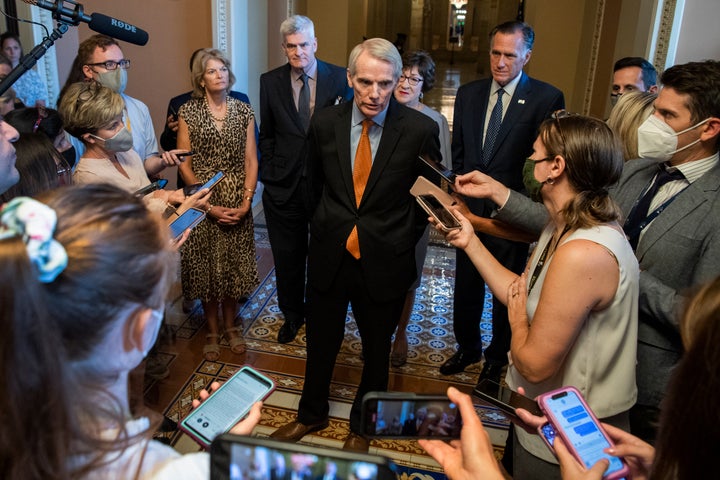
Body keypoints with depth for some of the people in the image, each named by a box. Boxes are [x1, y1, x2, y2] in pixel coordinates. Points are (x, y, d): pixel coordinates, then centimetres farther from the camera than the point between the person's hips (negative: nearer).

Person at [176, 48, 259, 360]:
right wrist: (209, 204, -10)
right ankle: (212, 332, 24)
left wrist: (246, 201, -9)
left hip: (238, 204, 2)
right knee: (206, 267, 7)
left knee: (233, 266, 10)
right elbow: (184, 164, -4)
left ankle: (231, 327, 29)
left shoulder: (244, 111, 3)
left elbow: (251, 160, 2)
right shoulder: (188, 112, -3)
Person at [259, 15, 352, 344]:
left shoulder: (339, 78, -3)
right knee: (287, 256, 14)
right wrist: (270, 173, 1)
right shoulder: (270, 82, 2)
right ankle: (292, 315, 35)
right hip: (283, 185, 2)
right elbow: (267, 134, 8)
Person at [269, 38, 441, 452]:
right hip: (329, 257, 2)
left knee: (376, 350, 18)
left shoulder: (421, 130, -14)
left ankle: (362, 425, 43)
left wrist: (401, 243, 2)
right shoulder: (324, 123, -5)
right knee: (321, 343, 19)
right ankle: (312, 414, 45)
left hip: (384, 262, -2)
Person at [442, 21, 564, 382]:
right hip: (470, 209, 4)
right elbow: (458, 152, 10)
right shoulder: (468, 94, 4)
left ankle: (497, 358, 34)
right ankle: (467, 348, 38)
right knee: (465, 285, 16)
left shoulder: (547, 98, -9)